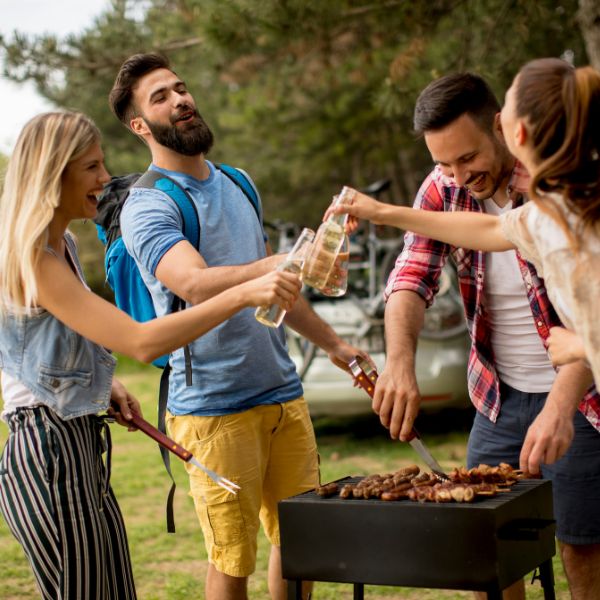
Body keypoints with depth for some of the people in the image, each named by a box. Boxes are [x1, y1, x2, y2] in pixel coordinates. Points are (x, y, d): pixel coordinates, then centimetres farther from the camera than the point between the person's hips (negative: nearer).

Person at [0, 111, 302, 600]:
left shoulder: (63, 245, 10)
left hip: (84, 448, 9)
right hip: (48, 450, -9)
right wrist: (241, 295, -30)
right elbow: (141, 343, -28)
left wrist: (105, 385, 9)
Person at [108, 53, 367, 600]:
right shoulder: (147, 207, -11)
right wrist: (286, 261, -44)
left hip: (284, 393, 7)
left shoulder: (236, 184, 13)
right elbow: (197, 285, -29)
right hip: (214, 407, -6)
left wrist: (332, 342, 23)